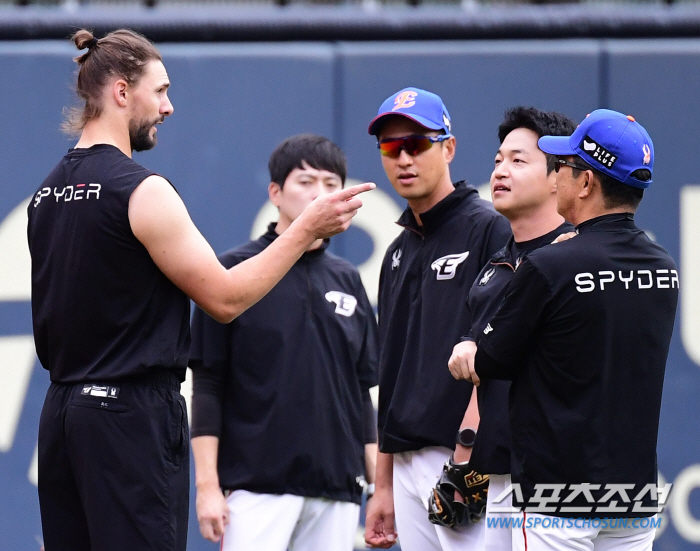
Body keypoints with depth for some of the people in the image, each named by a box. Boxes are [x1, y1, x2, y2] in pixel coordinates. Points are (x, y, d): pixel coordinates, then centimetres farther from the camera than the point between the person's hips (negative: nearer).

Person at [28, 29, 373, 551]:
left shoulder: (47, 193, 13)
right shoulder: (142, 190, -12)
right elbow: (225, 297, -10)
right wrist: (307, 229, -4)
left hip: (62, 411, 9)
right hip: (133, 413, -8)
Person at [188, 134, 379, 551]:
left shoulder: (347, 281, 13)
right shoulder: (235, 271, -1)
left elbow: (363, 390, 16)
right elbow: (207, 386, -3)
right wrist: (207, 484, -10)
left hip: (337, 488, 5)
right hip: (258, 485, -5)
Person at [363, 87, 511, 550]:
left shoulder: (490, 230, -5)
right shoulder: (400, 251, 20)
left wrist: (467, 465, -19)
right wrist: (384, 486, 18)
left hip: (469, 460, -8)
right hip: (408, 463, 8)